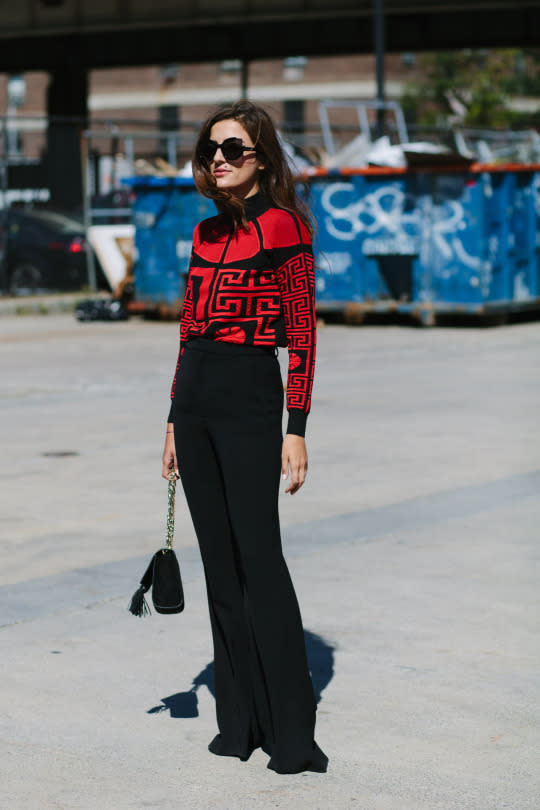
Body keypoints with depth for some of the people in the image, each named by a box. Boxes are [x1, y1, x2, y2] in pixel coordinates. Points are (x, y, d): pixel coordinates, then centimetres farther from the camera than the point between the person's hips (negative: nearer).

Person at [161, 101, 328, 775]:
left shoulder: (284, 225, -6)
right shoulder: (206, 233, 14)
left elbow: (302, 333, -9)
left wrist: (296, 430, -14)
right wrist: (173, 421, 15)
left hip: (249, 394, -7)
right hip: (194, 397, 7)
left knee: (259, 556, -10)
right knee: (219, 561, 8)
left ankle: (293, 734, -5)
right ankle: (240, 719, 16)